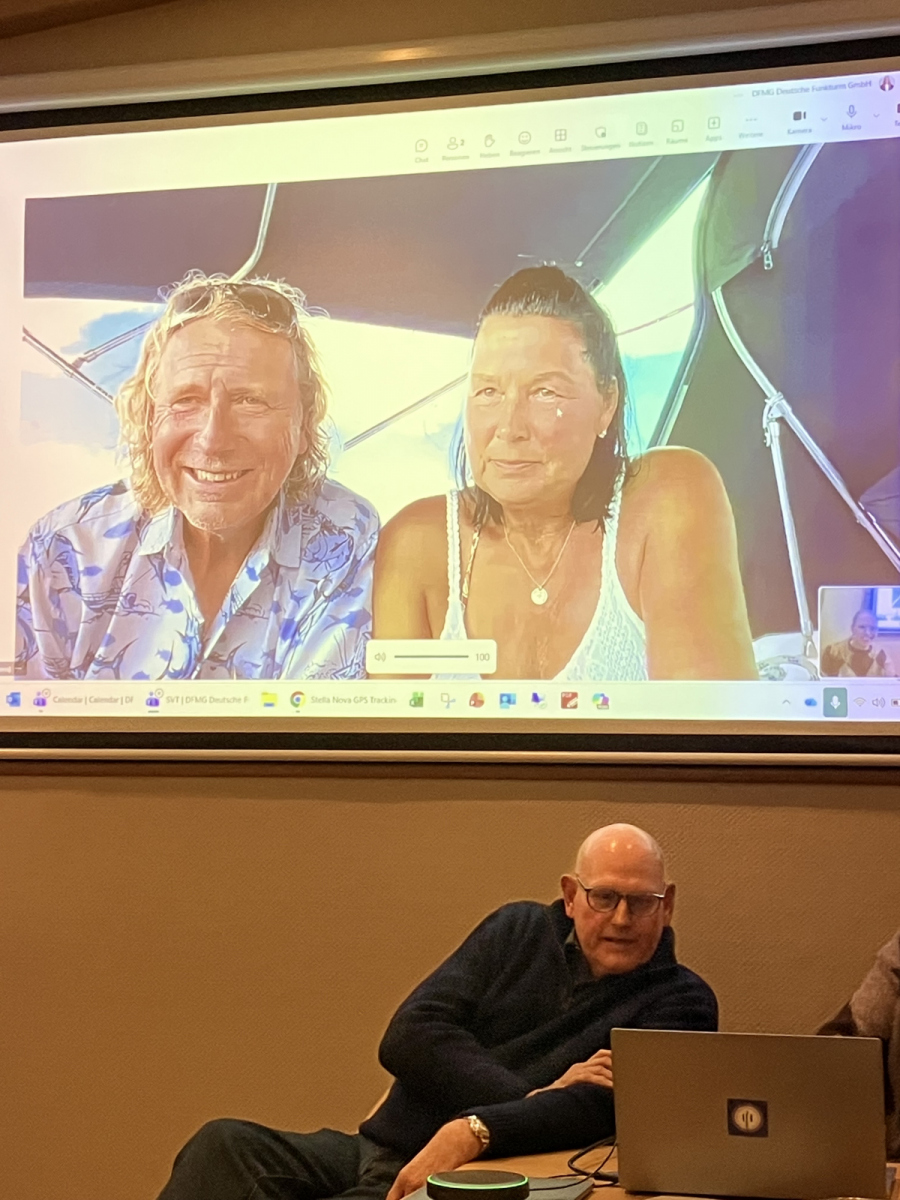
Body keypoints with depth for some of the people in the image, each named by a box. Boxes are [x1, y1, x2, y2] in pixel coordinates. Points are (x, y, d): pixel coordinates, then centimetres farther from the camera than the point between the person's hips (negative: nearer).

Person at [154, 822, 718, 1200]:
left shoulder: (680, 1003, 4)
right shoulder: (519, 930, 15)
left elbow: (602, 1106, -15)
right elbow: (409, 1038, 2)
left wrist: (478, 1131, -28)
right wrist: (532, 1098, -10)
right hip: (375, 1153, 5)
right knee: (226, 1145, -23)